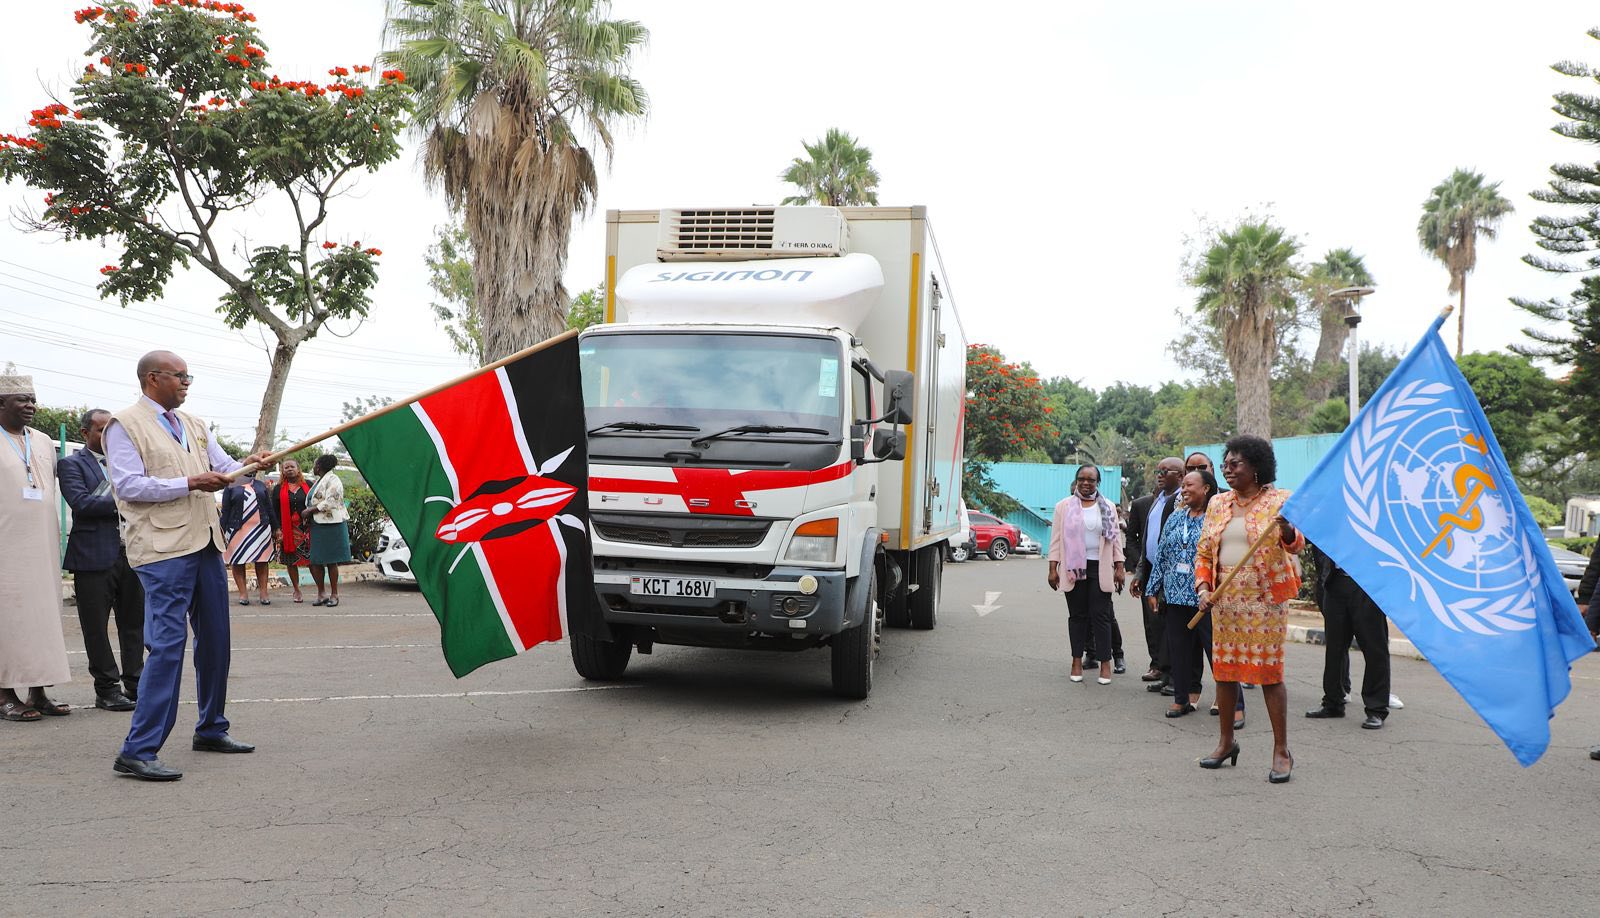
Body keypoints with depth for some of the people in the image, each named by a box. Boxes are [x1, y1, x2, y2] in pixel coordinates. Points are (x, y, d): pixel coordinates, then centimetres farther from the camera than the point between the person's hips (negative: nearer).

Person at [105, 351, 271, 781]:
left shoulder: (193, 424, 18)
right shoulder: (125, 424, -4)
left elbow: (224, 467, 15)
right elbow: (127, 485, -13)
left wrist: (247, 466, -7)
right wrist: (190, 483, -17)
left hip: (206, 544, 8)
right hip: (163, 550, -8)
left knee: (214, 639, 13)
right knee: (168, 643, -14)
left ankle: (211, 729, 27)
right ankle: (137, 751, -10)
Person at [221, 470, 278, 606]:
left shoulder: (260, 486, 16)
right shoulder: (231, 487, 6)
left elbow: (270, 508, 16)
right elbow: (225, 511, 2)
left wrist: (275, 529, 12)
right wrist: (223, 531, -5)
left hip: (261, 529, 2)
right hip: (238, 530, -2)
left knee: (262, 562, 1)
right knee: (238, 563, -1)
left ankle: (263, 593, 5)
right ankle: (243, 593, 5)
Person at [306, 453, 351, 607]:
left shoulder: (332, 480, -9)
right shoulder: (319, 481, 20)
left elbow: (330, 502, -18)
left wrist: (309, 511, -14)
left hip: (331, 526, -8)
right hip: (317, 525, 9)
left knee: (331, 561, -3)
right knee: (315, 561, 4)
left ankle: (334, 594, 5)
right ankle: (321, 593, 13)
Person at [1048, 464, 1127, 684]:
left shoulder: (1108, 507, 9)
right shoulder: (1064, 506, 6)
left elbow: (1115, 538, 9)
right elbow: (1056, 538, 4)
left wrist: (1119, 567, 3)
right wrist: (1053, 568, -1)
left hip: (1100, 568, 0)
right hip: (1073, 567, 0)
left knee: (1101, 615, -2)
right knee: (1077, 615, 5)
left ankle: (1105, 663, 3)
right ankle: (1077, 661, 11)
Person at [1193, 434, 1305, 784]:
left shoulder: (1278, 500, -3)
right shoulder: (1218, 503, 11)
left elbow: (1297, 545, -15)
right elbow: (1203, 551, 14)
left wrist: (1288, 532, -38)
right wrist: (1203, 586, -1)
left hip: (1265, 598, -5)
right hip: (1225, 596, 5)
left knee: (1270, 671, -4)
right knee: (1223, 668, 9)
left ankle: (1281, 751, 7)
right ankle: (1226, 741, 25)